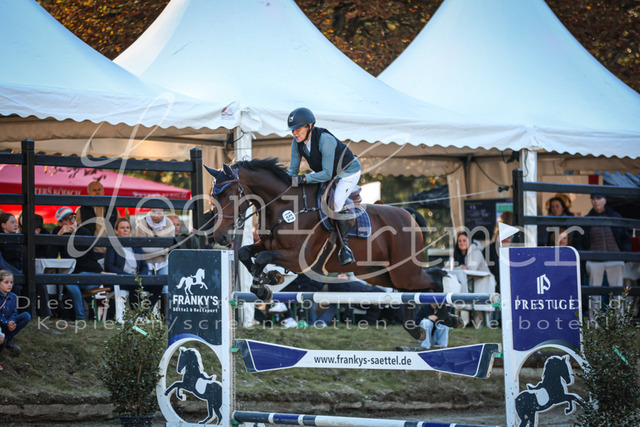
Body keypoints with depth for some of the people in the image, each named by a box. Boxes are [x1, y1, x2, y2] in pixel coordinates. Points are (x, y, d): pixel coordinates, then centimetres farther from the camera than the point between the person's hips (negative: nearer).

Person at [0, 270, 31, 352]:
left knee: (26, 316, -11)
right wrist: (7, 323, -27)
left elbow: (14, 313, 6)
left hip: (8, 324, 7)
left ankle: (8, 340, -7)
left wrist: (12, 322, -16)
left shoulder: (13, 297, 5)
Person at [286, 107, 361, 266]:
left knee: (336, 203, -29)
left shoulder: (325, 140, -36)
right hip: (324, 171, 8)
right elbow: (293, 170, -4)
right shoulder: (297, 142, -14)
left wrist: (304, 179, -46)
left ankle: (344, 245, -16)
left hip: (348, 172, -8)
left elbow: (327, 174, -37)